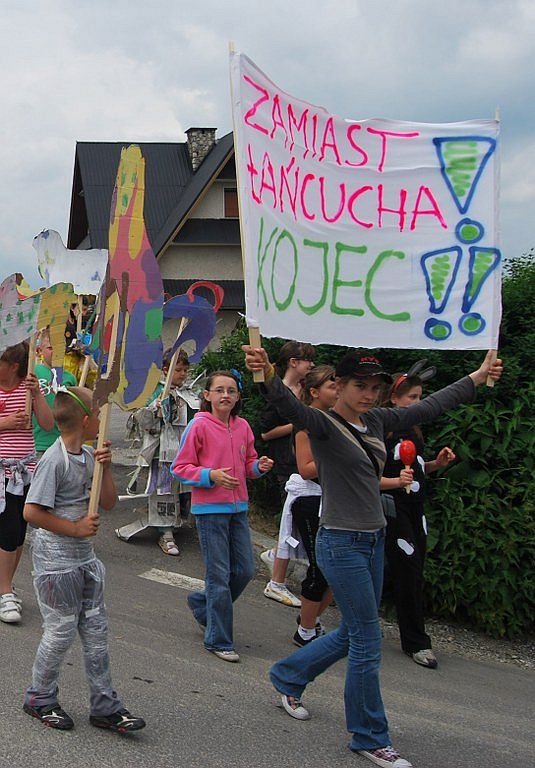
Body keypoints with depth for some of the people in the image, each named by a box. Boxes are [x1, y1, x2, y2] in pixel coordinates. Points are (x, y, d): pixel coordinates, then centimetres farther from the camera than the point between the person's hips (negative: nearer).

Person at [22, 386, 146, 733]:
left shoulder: (89, 456, 6)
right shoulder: (54, 460, -19)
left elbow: (109, 503, 8)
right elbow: (32, 511, -23)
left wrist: (105, 467, -7)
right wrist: (76, 528, -18)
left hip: (86, 558, 8)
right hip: (56, 559, -8)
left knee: (96, 630, 10)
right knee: (61, 632, 3)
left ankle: (105, 706, 18)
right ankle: (40, 698, 25)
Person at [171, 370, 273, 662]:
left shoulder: (242, 426, 6)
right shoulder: (199, 426, -10)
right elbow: (180, 468, -7)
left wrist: (259, 466, -4)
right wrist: (211, 476, -21)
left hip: (238, 507, 6)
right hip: (209, 508, -6)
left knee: (245, 570, 10)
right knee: (220, 575, -1)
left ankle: (201, 603, 34)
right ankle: (219, 640, 13)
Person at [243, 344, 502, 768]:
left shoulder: (376, 421, 7)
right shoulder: (324, 425, -14)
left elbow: (428, 407, 18)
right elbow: (291, 406, -35)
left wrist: (476, 378, 26)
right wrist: (269, 375, -56)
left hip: (374, 541, 8)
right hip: (342, 544, -8)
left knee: (354, 634, 19)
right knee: (367, 642, -1)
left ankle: (287, 676, 41)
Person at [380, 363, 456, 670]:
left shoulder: (413, 431, 12)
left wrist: (437, 463, 5)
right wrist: (395, 481, -30)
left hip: (415, 510, 8)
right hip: (393, 511, -8)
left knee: (413, 573, 11)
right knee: (409, 573, -6)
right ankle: (416, 642, 5)